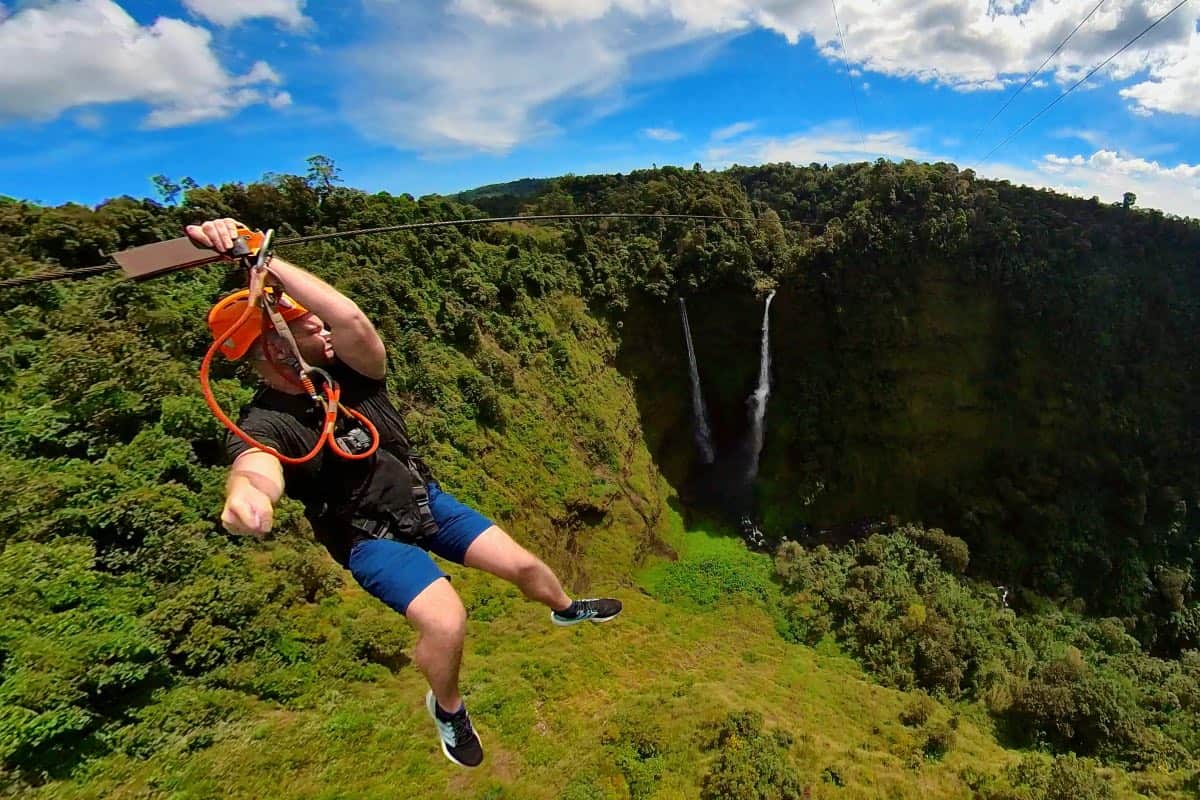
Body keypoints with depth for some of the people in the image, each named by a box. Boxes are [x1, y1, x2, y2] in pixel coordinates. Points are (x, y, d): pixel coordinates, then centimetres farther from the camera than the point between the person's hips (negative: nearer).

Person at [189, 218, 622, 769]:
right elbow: (256, 469, -46)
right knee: (446, 622, -26)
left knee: (524, 564, 9)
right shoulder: (263, 425, -23)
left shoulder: (350, 371, -13)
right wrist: (245, 492, -71)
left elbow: (352, 318, -35)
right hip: (373, 540, -4)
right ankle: (447, 707, 9)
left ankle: (565, 609, 45)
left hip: (426, 500, 5)